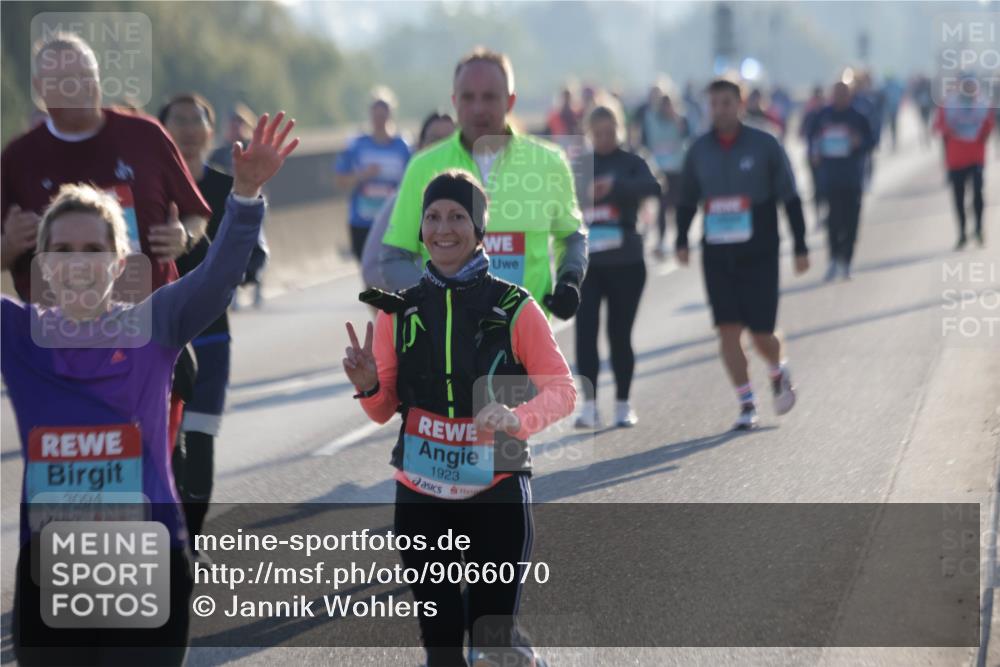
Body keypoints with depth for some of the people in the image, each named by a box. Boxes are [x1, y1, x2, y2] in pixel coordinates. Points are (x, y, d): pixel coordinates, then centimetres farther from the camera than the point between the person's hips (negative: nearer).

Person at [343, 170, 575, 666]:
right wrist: (368, 386, -13)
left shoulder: (514, 307, -5)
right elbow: (384, 411, 9)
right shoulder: (399, 310, 5)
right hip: (421, 494, 3)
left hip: (498, 492, -3)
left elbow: (562, 390, -4)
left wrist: (517, 419, -23)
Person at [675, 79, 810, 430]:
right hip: (717, 254, 2)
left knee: (761, 333, -3)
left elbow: (790, 199, 0)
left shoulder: (765, 146, -3)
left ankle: (779, 373, 30)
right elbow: (687, 201, 16)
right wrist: (681, 240, 4)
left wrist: (800, 247, -2)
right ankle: (747, 404, 4)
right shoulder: (699, 151, 5)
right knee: (728, 330, -5)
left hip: (759, 254, -2)